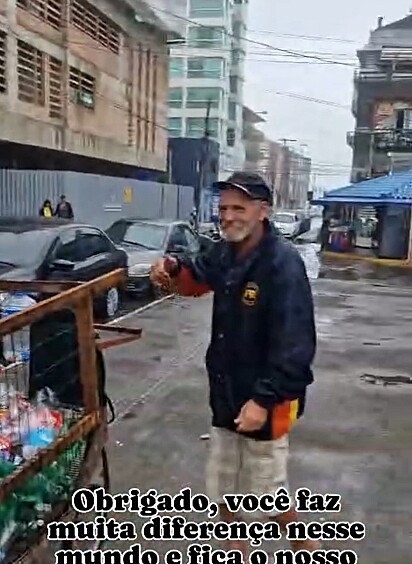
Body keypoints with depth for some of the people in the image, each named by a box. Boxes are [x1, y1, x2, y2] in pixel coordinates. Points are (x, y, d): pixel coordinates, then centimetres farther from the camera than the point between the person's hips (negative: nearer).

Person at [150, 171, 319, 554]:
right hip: (226, 390, 8)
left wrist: (265, 399, -28)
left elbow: (295, 344, -26)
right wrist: (173, 270, -1)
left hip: (265, 399, -8)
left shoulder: (283, 263, -23)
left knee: (267, 489, 10)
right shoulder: (225, 253, 2)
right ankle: (235, 547, 45)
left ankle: (306, 546, 39)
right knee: (221, 484, 21)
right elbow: (196, 278, 22)